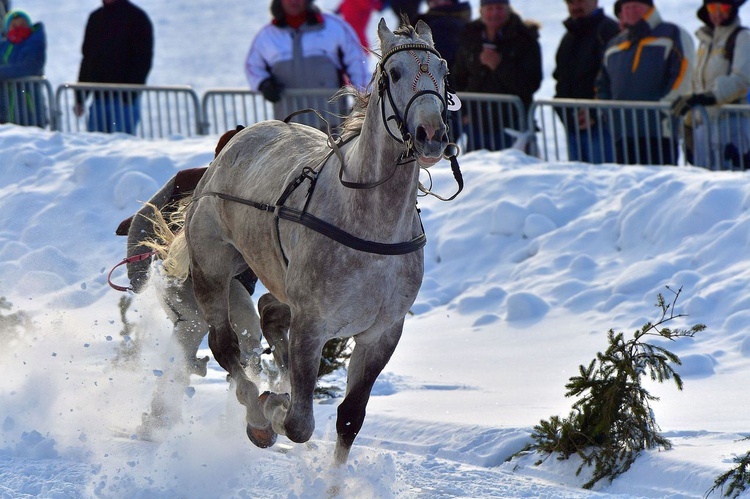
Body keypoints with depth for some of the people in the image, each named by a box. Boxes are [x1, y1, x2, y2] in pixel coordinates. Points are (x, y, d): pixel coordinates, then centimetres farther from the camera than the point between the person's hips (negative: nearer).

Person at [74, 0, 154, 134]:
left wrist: (129, 95, -17)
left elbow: (143, 59, -7)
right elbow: (87, 58, 20)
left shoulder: (136, 17, -2)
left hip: (124, 99, -6)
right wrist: (79, 97, 13)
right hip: (99, 97, 6)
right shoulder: (95, 18, 16)